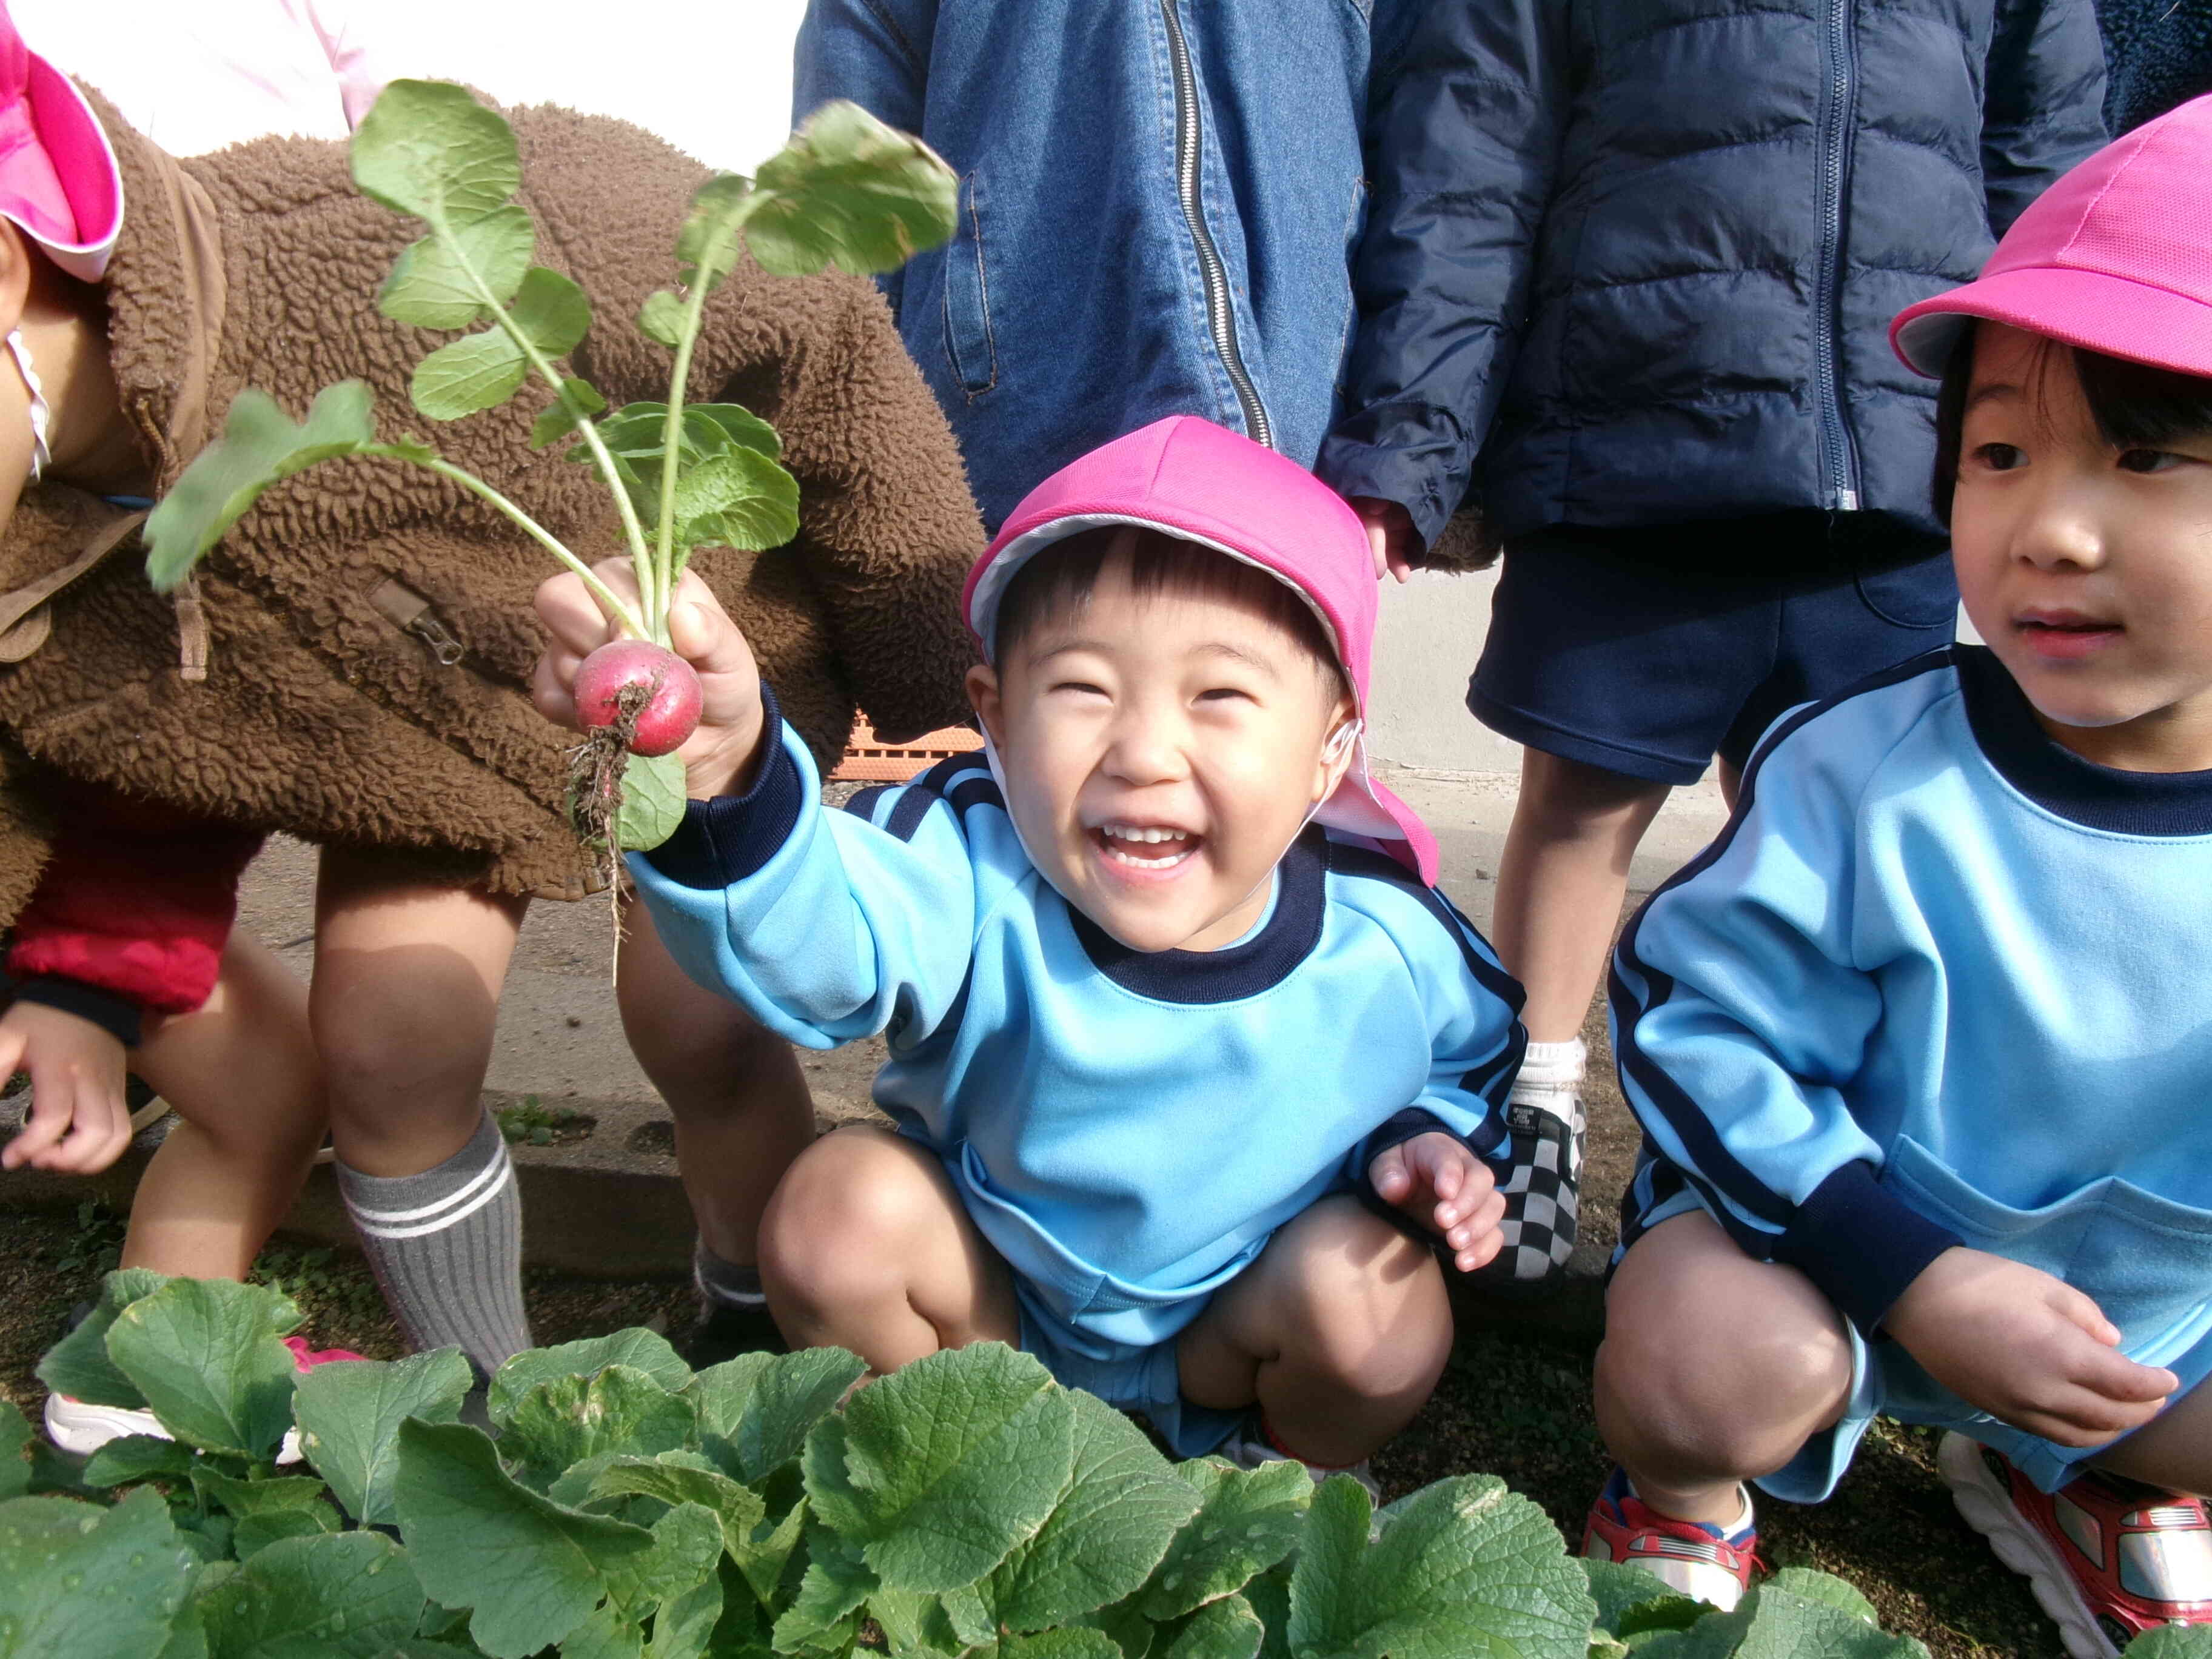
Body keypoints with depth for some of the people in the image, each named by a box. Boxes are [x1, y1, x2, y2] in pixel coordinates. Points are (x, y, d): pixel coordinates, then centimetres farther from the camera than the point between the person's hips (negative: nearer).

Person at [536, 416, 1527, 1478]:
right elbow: (815, 936, -54)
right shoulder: (976, 879, -31)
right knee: (842, 1204, -24)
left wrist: (1424, 1144, -18)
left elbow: (1471, 1055, 3)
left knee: (1378, 1301, -26)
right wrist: (723, 774, -74)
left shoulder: (1389, 942, -22)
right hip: (992, 1305, 0)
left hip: (1228, 1339, 1)